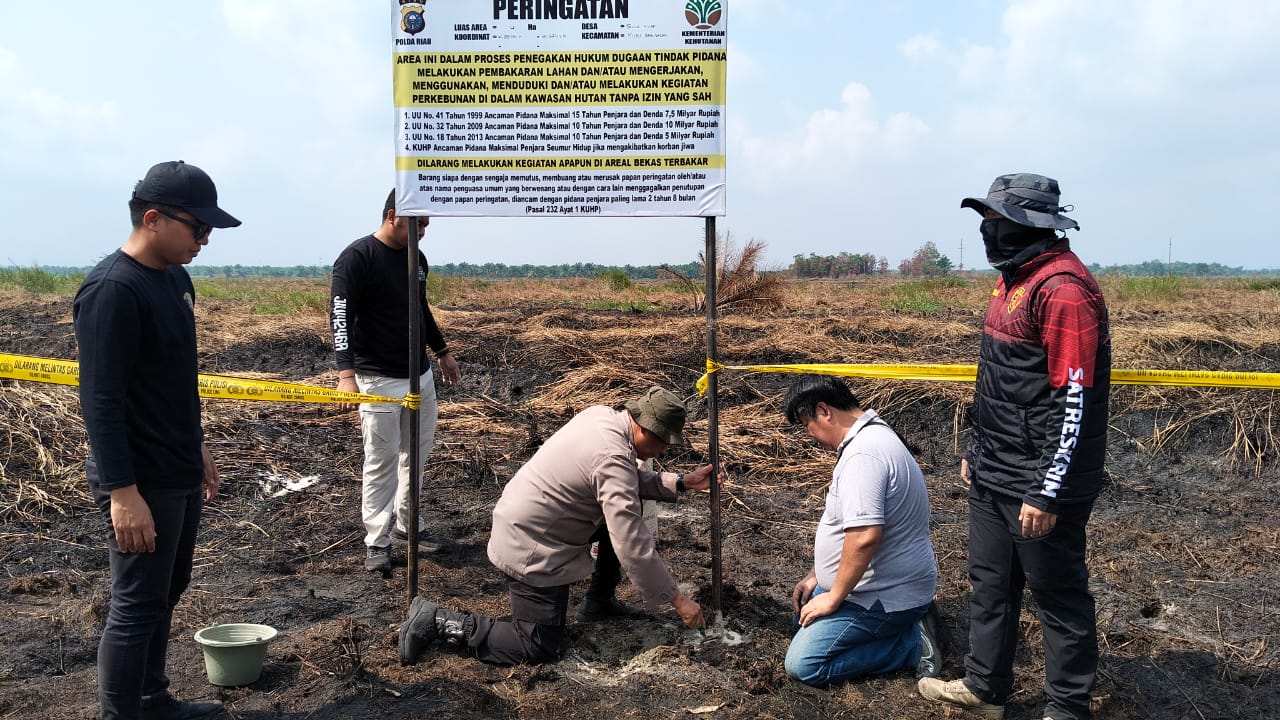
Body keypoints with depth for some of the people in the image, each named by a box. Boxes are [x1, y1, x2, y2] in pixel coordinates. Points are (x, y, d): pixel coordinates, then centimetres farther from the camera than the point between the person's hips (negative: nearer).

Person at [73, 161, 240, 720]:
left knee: (165, 595, 19)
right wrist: (123, 493, -24)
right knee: (136, 608, 3)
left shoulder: (175, 278, 8)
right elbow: (101, 401, -22)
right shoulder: (112, 290, -20)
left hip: (182, 475, 9)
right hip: (142, 484, -9)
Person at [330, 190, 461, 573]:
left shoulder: (416, 258, 9)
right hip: (379, 379, -7)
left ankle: (406, 525, 27)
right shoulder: (357, 258, -14)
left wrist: (442, 350, 26)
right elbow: (340, 317, -20)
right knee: (382, 461, -1)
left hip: (421, 374, 7)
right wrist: (346, 373, -31)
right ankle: (377, 541, 10)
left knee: (417, 453, 13)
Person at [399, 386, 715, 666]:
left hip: (520, 524, 10)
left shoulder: (603, 415, -2)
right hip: (531, 549, -10)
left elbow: (633, 479, 15)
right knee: (540, 649, -1)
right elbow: (633, 547, -28)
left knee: (624, 508, 13)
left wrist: (681, 482, 3)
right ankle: (439, 621, 0)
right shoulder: (613, 459, -28)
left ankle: (601, 599, 24)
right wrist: (677, 599, -19)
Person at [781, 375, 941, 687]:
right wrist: (816, 576, 15)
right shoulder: (871, 436, 7)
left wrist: (833, 598, -21)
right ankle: (907, 616, 15)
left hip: (885, 596, -11)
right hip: (889, 582, 11)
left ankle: (913, 643, -4)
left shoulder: (863, 455, -27)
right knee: (804, 613, 27)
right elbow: (851, 523, 16)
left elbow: (864, 535, -34)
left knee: (803, 665, -12)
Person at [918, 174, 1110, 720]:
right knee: (990, 583, 19)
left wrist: (1047, 493, -22)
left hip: (1038, 484, -9)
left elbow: (1075, 401, -23)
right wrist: (976, 451, 21)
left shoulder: (1063, 288, -20)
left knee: (1058, 596, 7)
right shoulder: (1013, 278, 11)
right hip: (993, 477, 10)